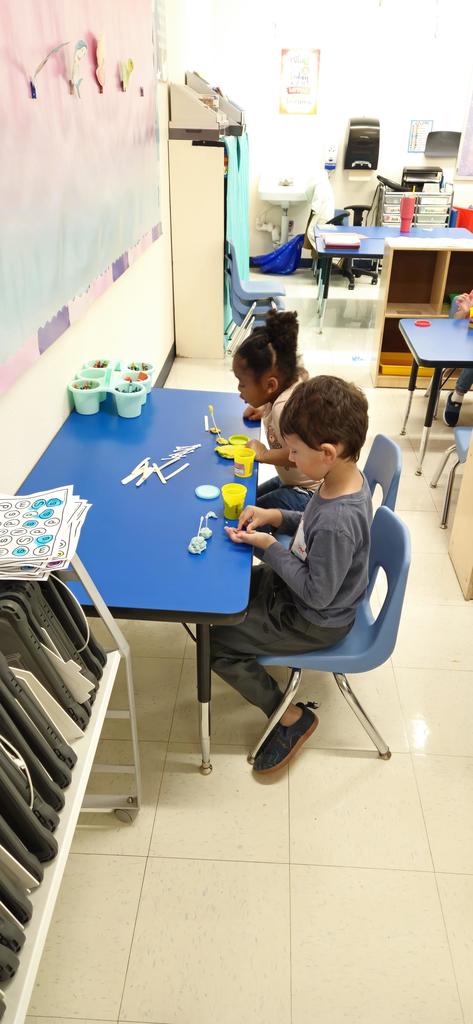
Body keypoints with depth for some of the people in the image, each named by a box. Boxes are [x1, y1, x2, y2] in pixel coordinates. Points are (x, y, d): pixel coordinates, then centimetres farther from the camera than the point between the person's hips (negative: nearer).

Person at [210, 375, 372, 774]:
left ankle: (292, 717, 12)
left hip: (315, 621, -9)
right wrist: (274, 515, -8)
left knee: (216, 644, -2)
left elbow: (317, 593, -28)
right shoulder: (348, 477, -12)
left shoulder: (337, 522, -39)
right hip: (298, 587, 9)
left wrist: (270, 547, -21)